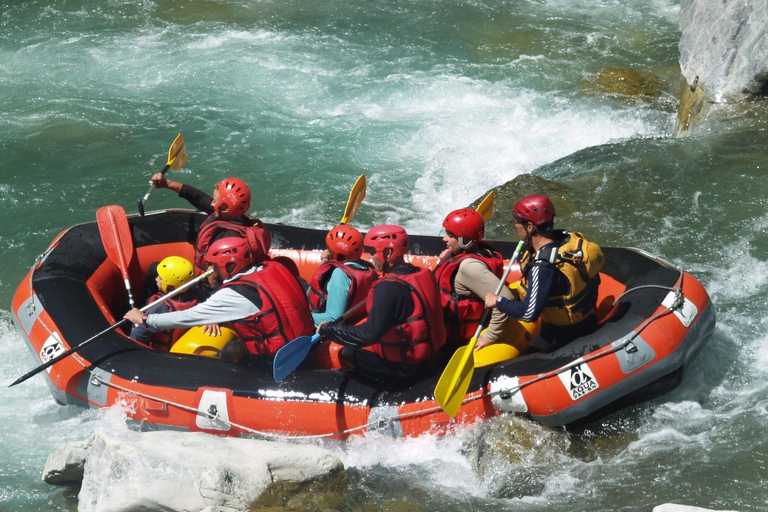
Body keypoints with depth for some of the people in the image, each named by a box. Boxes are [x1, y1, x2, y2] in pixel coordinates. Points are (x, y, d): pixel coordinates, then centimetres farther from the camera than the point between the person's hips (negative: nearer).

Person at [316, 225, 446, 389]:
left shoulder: (388, 287, -23)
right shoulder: (424, 275, 2)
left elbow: (369, 334, -26)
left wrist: (329, 329, -15)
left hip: (403, 372, -8)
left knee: (346, 354, -2)